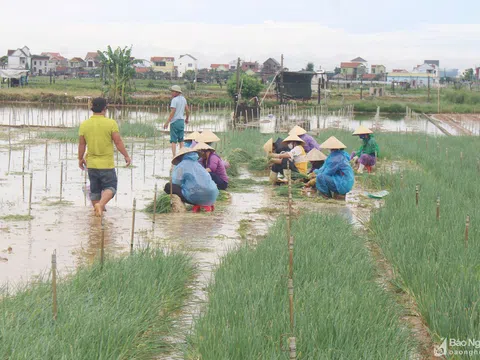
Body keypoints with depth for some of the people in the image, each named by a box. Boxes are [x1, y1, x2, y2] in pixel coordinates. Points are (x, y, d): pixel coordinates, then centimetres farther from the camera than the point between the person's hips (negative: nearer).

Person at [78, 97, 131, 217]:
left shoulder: (84, 125, -1)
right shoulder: (111, 123, -12)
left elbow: (81, 145, 5)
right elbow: (118, 142, -10)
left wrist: (80, 159, 19)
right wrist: (126, 156, 3)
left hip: (91, 164, 4)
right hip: (107, 164, -4)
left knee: (94, 190, 16)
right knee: (110, 188, 5)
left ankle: (97, 211, 24)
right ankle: (101, 204, -20)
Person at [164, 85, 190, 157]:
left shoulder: (174, 100, -14)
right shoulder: (183, 99, 8)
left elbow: (172, 112, -19)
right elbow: (188, 111, 14)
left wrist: (167, 122, -18)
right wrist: (187, 119, 31)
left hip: (174, 122, -7)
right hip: (181, 121, 7)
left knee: (173, 141, -3)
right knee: (181, 140, 13)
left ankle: (174, 157, -8)